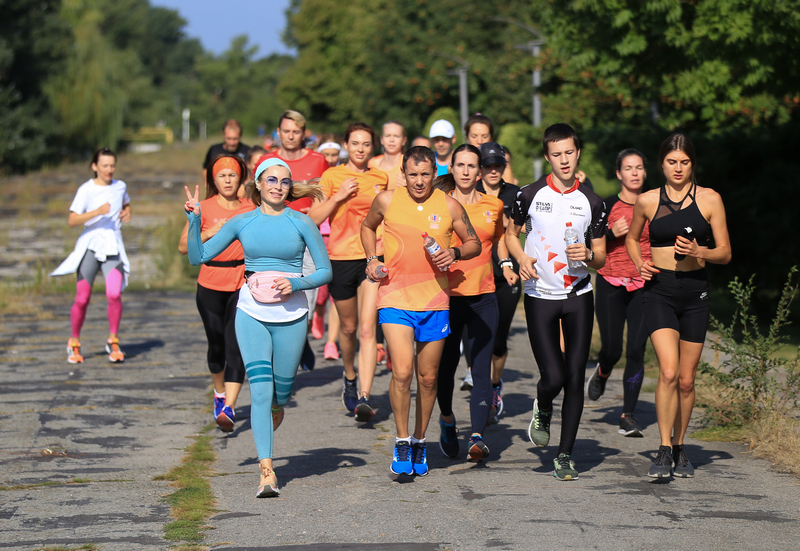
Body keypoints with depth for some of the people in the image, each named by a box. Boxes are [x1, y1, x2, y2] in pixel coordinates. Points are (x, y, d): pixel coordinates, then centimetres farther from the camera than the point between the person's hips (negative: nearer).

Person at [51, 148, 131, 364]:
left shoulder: (120, 186, 9)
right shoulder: (86, 190, -5)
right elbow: (72, 220, -13)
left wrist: (127, 213, 8)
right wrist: (97, 212, -25)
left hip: (113, 248, 2)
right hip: (90, 246, -2)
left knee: (114, 294, -18)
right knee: (82, 299, -3)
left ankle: (113, 342, 0)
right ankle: (74, 343, 18)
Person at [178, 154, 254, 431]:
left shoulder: (250, 208, 5)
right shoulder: (204, 208, 0)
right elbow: (183, 246, -2)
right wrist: (209, 233, -14)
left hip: (243, 285, 0)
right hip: (211, 285, 0)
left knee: (235, 345, -13)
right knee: (216, 344, 10)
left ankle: (229, 408, -19)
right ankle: (219, 392, 38)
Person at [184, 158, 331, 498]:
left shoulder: (301, 223, 1)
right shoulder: (242, 223, 5)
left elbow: (325, 271, 4)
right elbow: (198, 257, 9)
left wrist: (296, 284, -13)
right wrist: (194, 221, -4)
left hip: (291, 314, 0)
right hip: (252, 313, 0)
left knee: (280, 394, 7)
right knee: (261, 389, -14)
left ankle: (265, 436, 43)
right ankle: (267, 471, -18)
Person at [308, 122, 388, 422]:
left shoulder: (381, 178, 8)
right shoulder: (332, 176, 1)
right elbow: (313, 218, -3)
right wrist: (338, 197, -13)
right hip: (341, 258, 0)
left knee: (367, 329, -13)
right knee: (348, 326, 15)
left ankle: (364, 397, -19)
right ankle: (350, 378, 43)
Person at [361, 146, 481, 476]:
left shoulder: (449, 206, 2)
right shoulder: (387, 201, 1)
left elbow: (474, 244, 12)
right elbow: (368, 227, 21)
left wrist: (455, 253, -9)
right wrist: (371, 259, 5)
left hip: (435, 301, 2)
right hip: (395, 298, -2)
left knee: (428, 378, 9)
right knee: (402, 372, -16)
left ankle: (419, 442, 27)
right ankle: (402, 442, -1)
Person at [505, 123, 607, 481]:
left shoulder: (591, 202, 3)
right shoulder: (530, 195, -1)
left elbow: (601, 258, 7)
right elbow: (511, 232, 14)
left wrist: (588, 255, -15)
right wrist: (521, 258, -6)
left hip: (578, 297, 2)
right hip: (540, 296, -1)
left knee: (575, 377, -2)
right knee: (554, 376, -11)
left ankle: (565, 455, 9)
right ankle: (543, 411, 26)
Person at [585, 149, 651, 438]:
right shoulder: (607, 206, 0)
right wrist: (611, 233, -16)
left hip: (644, 286, 1)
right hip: (610, 284, -1)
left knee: (636, 350, -9)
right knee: (612, 348, -2)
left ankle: (629, 415, -3)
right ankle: (602, 373, 36)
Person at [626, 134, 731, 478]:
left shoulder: (709, 200, 1)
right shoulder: (647, 201, 4)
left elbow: (725, 253, 4)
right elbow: (632, 238, 22)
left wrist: (699, 252, -16)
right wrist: (639, 264, 3)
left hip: (695, 292, 1)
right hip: (659, 291, -1)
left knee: (686, 380, 7)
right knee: (668, 371, -18)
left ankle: (679, 449, 25)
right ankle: (664, 450, -11)